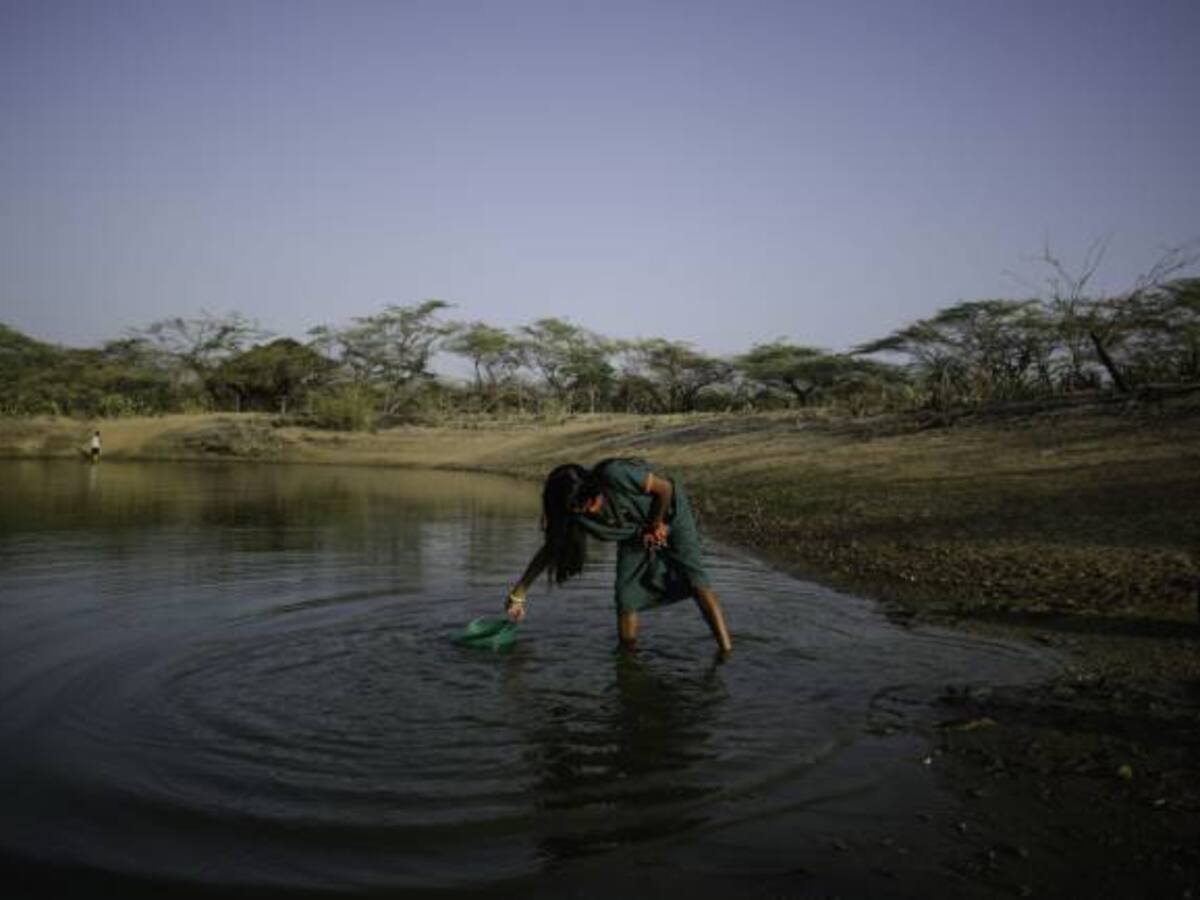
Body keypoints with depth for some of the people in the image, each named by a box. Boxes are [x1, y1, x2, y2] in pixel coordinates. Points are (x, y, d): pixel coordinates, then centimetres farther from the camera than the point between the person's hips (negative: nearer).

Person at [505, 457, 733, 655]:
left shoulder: (614, 475, -38)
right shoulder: (575, 513, -20)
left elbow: (666, 488, -25)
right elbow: (549, 549, -9)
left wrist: (656, 525, -12)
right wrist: (518, 594, -8)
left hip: (668, 511, -5)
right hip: (635, 532, 5)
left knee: (691, 573, -21)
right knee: (626, 595, -8)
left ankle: (725, 647, -26)